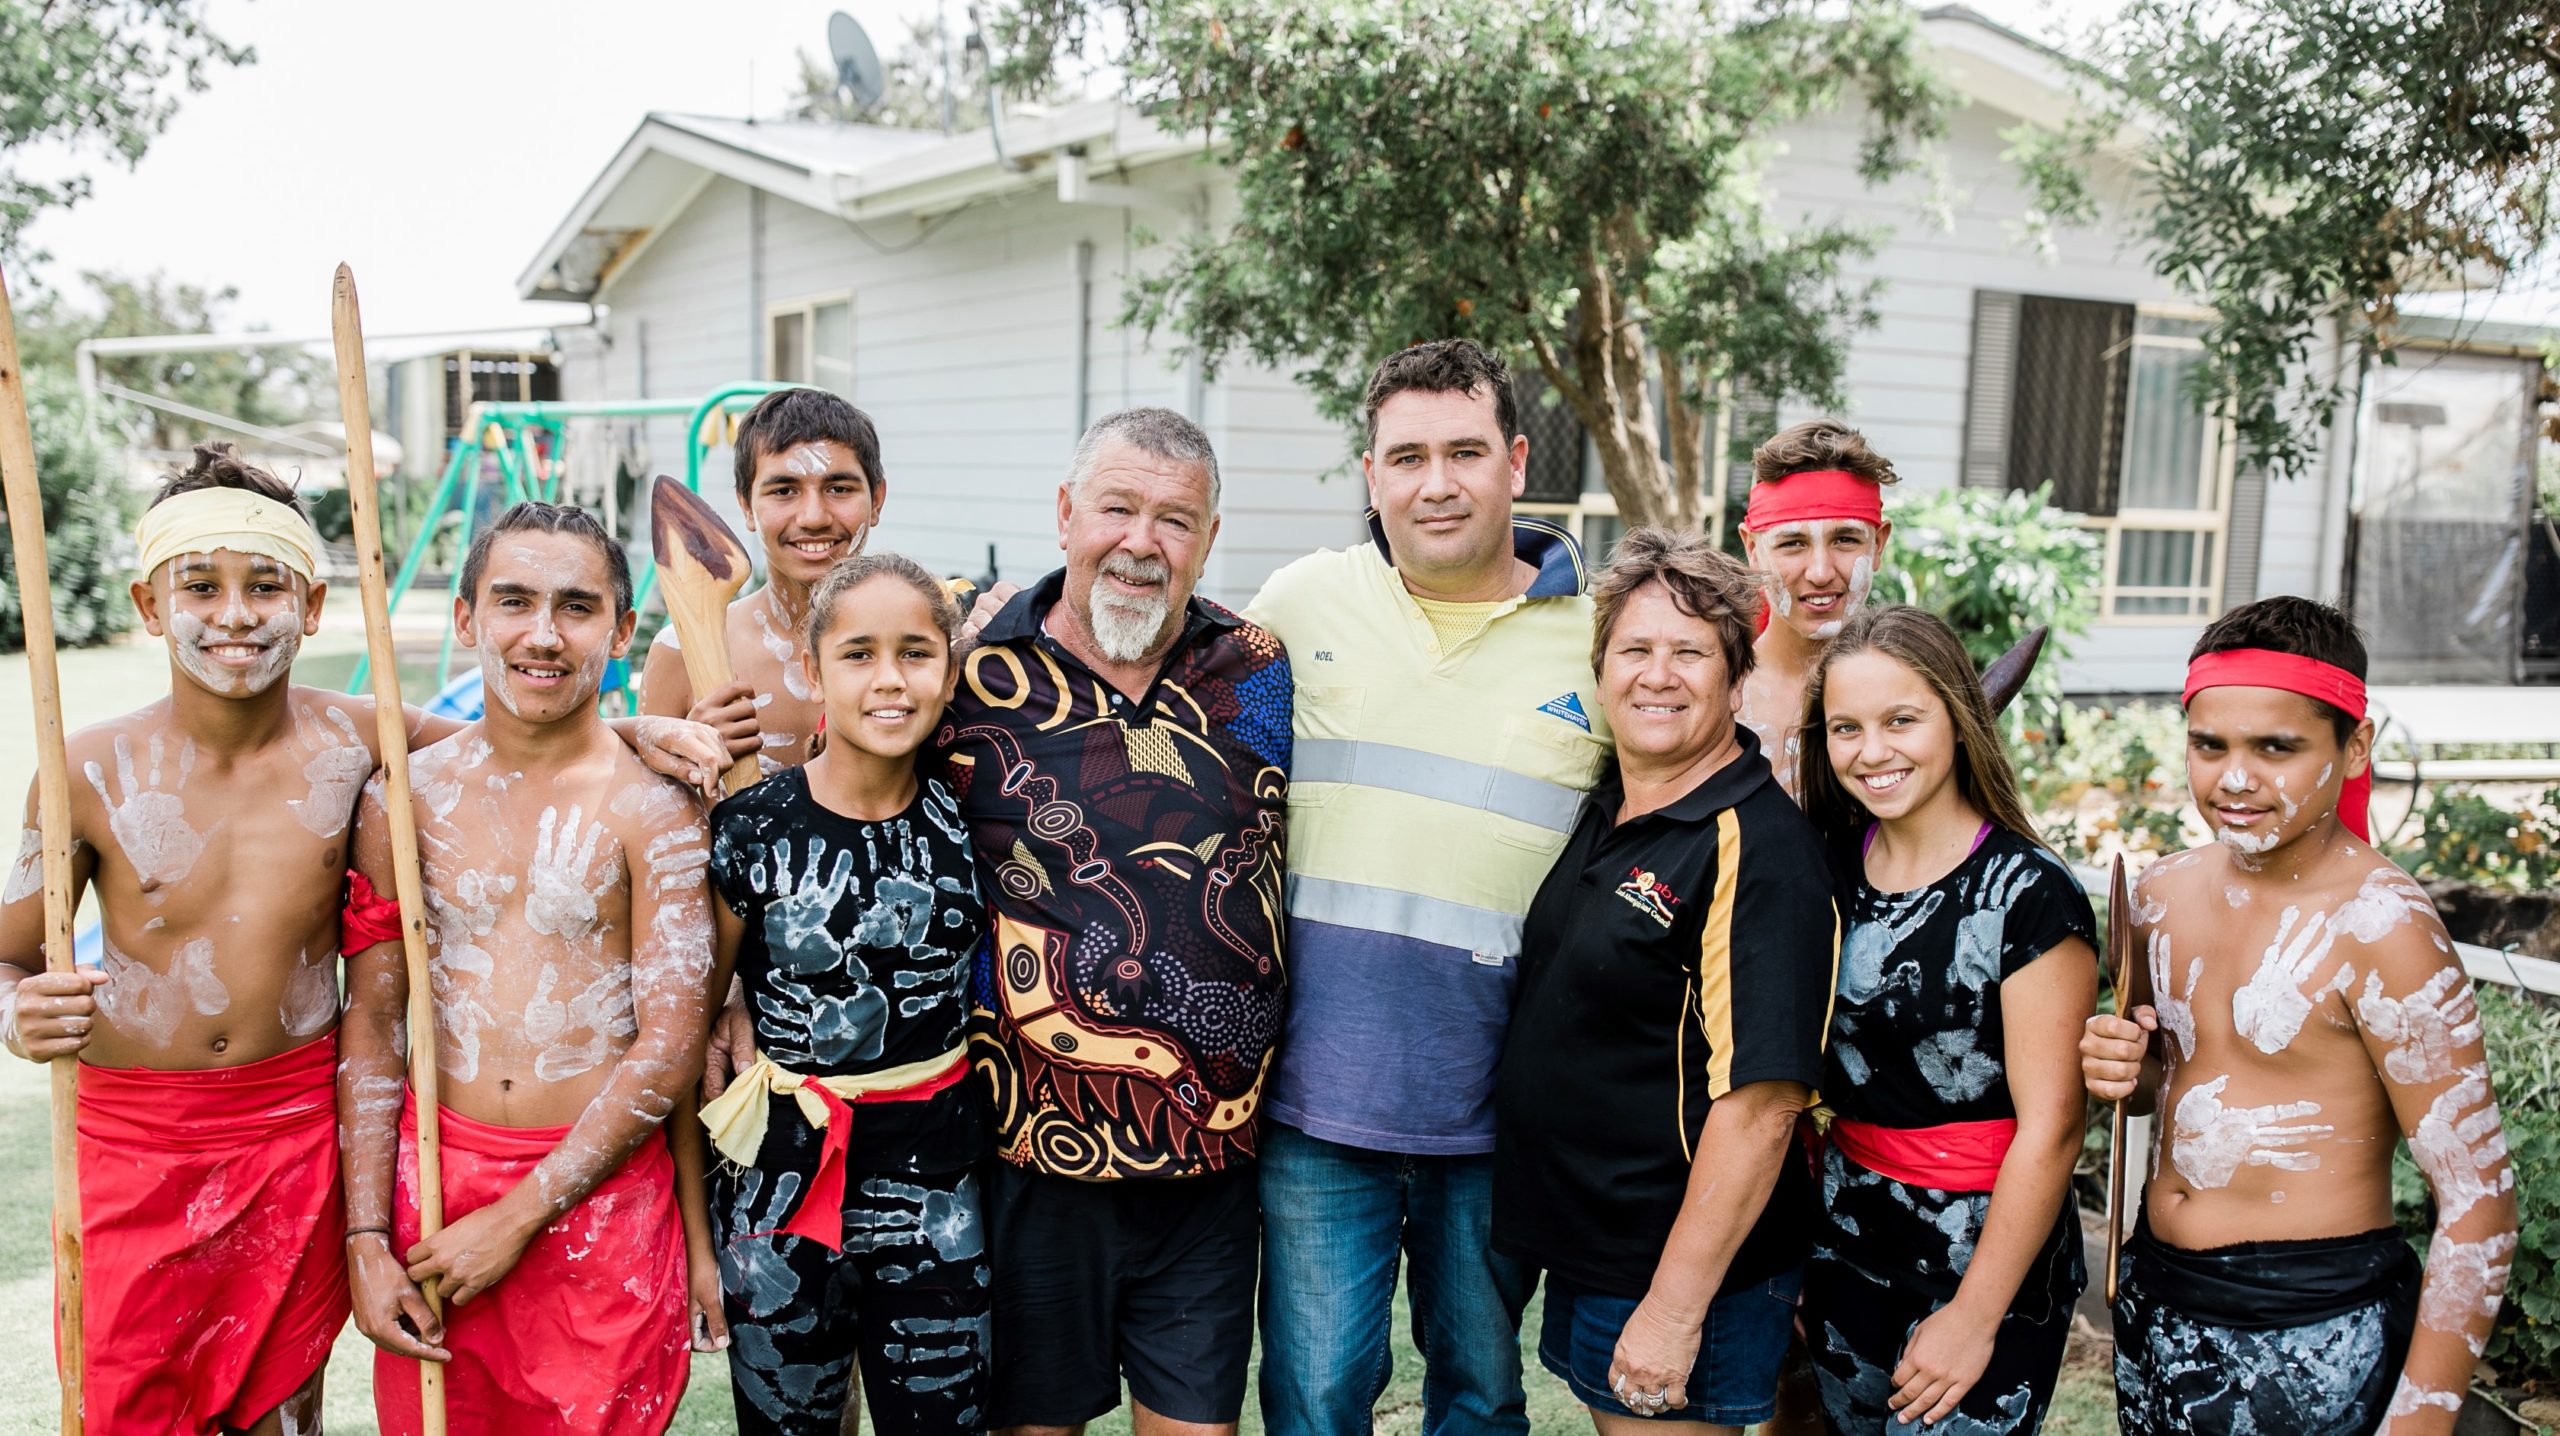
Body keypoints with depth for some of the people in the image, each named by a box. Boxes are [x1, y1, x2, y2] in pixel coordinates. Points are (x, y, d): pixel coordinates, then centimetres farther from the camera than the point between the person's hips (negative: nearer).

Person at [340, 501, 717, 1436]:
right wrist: (365, 1239, 0)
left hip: (599, 1183, -3)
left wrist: (517, 1217, -11)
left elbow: (670, 1047, -11)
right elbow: (370, 1022, 5)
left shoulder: (652, 805, -8)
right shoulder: (404, 796, 2)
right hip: (431, 1172, 3)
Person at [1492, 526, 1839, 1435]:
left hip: (1683, 1268, -8)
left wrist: (1675, 1308, -22)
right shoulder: (1602, 809, 4)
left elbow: (1762, 1103, -24)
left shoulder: (1759, 849, -21)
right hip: (1583, 1252, 8)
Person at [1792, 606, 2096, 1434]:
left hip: (1987, 1256, -5)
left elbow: (2049, 1126, -17)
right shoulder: (1833, 865, 1)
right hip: (1848, 1244, 5)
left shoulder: (2028, 893, -16)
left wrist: (1976, 1316, -16)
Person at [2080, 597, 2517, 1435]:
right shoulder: (2165, 892, 0)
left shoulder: (2377, 925, -18)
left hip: (2313, 1342, -6)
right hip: (2154, 1300, 6)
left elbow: (2478, 1200, -16)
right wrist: (2121, 1072, -6)